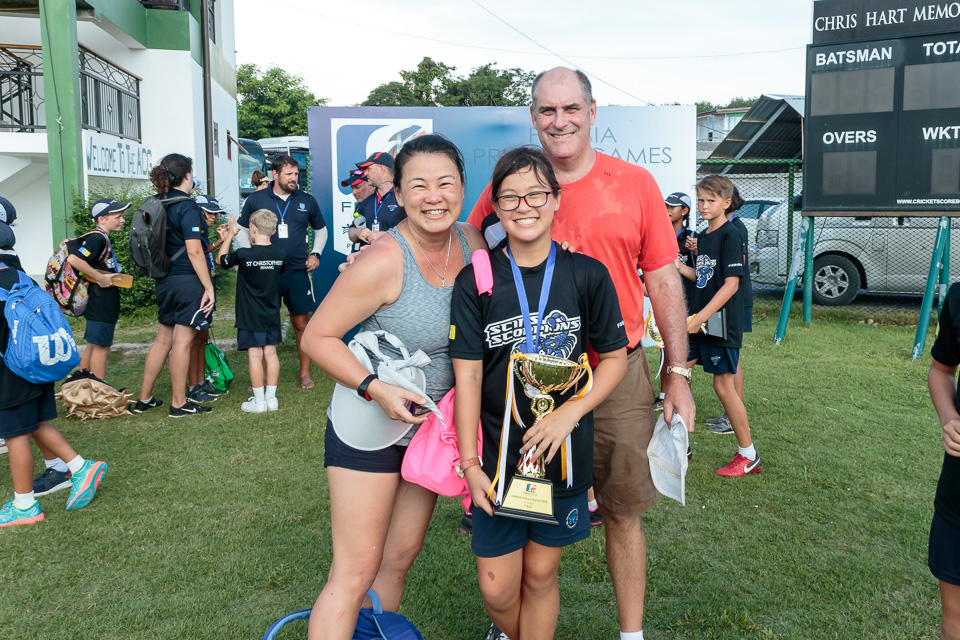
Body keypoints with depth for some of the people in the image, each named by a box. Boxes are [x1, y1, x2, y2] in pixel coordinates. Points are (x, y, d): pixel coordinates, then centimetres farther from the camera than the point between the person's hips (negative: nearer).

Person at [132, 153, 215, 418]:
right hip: (188, 280, -8)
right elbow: (194, 251, -17)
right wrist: (209, 287, -15)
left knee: (163, 339, 16)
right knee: (182, 340, -1)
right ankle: (179, 404, 7)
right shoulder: (188, 207, -13)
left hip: (165, 280, 8)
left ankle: (144, 399, 23)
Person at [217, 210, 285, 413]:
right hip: (272, 314, 5)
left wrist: (229, 236, 13)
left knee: (255, 356, 0)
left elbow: (221, 260, 2)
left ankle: (259, 401, 6)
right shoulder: (280, 254, -2)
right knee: (270, 353, 10)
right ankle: (271, 398, 16)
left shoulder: (243, 254, -16)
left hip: (250, 316, -4)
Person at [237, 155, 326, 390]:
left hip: (298, 272, 1)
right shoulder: (255, 199, 1)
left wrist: (316, 253, 5)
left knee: (301, 323, 4)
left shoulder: (307, 200, 6)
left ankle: (305, 372, 17)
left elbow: (321, 229, 19)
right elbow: (242, 230, 10)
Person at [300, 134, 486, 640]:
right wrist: (376, 389, -28)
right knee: (354, 573, 0)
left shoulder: (472, 243, -3)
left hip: (433, 425, 7)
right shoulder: (383, 261, -23)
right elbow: (317, 337, -18)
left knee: (400, 558, 19)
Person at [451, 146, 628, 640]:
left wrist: (567, 414, -12)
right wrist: (469, 463, -8)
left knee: (540, 576, 13)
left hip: (564, 452, 0)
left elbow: (615, 358, 2)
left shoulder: (587, 275, -3)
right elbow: (468, 376, -5)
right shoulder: (476, 281, -5)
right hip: (498, 455, 0)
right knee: (497, 589, 7)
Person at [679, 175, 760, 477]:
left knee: (723, 384, -2)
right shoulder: (702, 236, 13)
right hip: (699, 320, 8)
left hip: (721, 321, -8)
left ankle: (748, 455, 12)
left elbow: (730, 284, -19)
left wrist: (700, 317, -24)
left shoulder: (730, 236, -13)